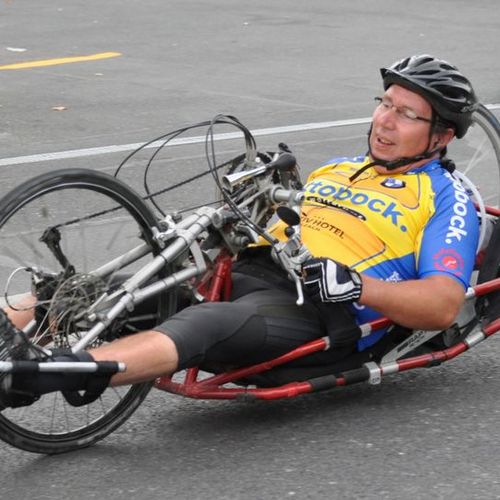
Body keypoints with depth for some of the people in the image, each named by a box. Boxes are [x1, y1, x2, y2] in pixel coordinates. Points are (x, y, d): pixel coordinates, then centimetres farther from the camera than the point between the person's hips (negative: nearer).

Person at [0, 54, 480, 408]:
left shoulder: (446, 199, 7)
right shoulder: (333, 170, 30)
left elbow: (443, 306, -7)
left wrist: (356, 286, -21)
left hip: (317, 310, -9)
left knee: (207, 325, -37)